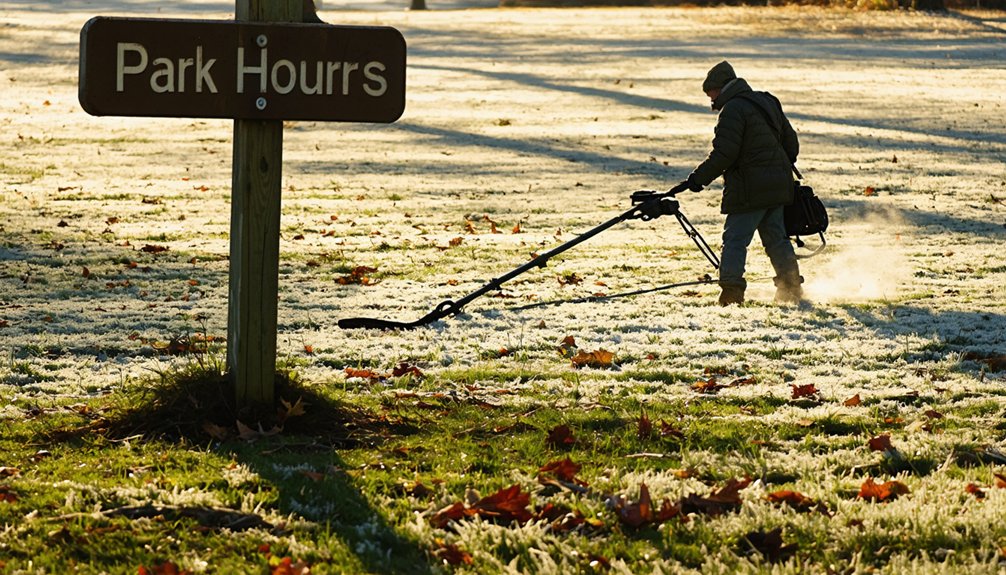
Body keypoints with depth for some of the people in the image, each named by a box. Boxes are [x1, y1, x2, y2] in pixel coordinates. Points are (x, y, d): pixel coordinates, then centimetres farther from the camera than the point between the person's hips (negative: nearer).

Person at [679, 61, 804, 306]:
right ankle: (791, 285, 15)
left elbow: (723, 155, -20)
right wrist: (782, 169, 32)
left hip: (750, 189, -9)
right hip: (778, 186, 9)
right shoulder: (768, 103, 15)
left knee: (735, 239, -6)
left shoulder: (732, 110, -13)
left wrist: (698, 178, -11)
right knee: (775, 237, 15)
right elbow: (791, 143, 21)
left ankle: (731, 288, -13)